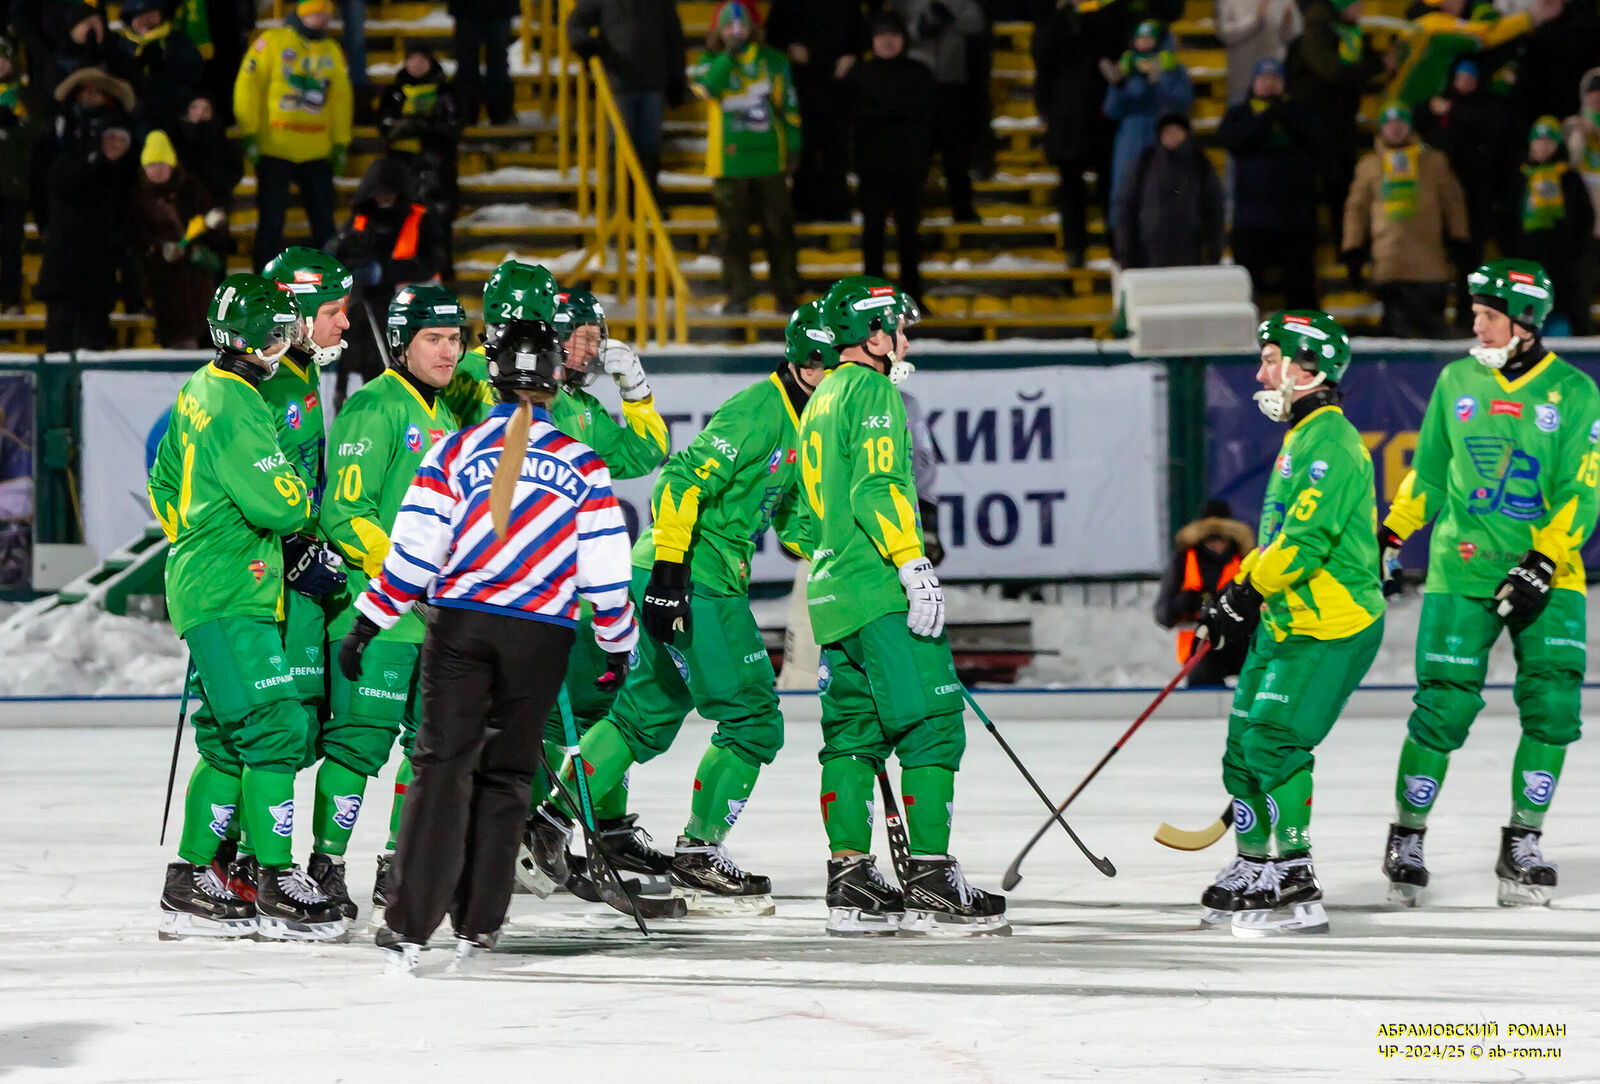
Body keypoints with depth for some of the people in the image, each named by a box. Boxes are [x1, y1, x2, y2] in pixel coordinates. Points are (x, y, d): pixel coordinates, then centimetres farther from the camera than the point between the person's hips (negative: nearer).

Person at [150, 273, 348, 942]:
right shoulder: (234, 409, -17)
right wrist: (300, 494, -2)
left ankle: (190, 883, 15)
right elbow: (277, 504, -24)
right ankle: (277, 885, -11)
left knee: (229, 743, 12)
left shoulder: (202, 392, 14)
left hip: (205, 587, 10)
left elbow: (166, 484, 26)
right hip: (230, 598, -10)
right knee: (274, 730, -11)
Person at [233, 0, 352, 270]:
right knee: (271, 220, 0)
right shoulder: (272, 42, -4)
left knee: (323, 218, 5)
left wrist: (340, 144, 8)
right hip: (274, 149, -4)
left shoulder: (332, 51, 11)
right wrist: (249, 135, -10)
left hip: (316, 153, 4)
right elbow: (248, 87, -6)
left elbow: (341, 98, 14)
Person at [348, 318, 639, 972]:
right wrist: (618, 646, 16)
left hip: (460, 624, -1)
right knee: (505, 772, 12)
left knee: (443, 765, -2)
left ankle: (410, 924, -13)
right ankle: (478, 924, 13)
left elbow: (415, 550, -4)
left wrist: (367, 624, 3)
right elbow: (605, 570, 3)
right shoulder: (580, 464, 2)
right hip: (540, 636, 1)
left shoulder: (456, 452, 0)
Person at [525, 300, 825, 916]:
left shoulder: (804, 425, 17)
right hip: (694, 580, -10)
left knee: (648, 714, 15)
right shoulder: (759, 413, -14)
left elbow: (791, 519, 27)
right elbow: (684, 478, -21)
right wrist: (669, 567, -26)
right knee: (753, 721, -6)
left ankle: (553, 818, 14)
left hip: (714, 582, 10)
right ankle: (700, 854, 1)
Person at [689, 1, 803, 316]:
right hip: (729, 159, -1)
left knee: (778, 228, 3)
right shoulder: (711, 63, 5)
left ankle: (786, 293, 11)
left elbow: (789, 105, 13)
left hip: (770, 158, 1)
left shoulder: (772, 61, 8)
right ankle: (738, 295, 8)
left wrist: (793, 146, 8)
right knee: (733, 230, 1)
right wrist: (729, 56, -20)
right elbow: (707, 87, -18)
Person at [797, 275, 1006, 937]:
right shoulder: (873, 391, -8)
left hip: (832, 594, 10)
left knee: (854, 734, 9)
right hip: (883, 596, -10)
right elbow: (878, 487, -20)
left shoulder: (819, 403, 22)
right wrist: (913, 565, -23)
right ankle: (931, 877, -14)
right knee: (932, 728, -9)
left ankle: (850, 880, 6)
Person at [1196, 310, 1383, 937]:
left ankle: (1294, 881, -14)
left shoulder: (1330, 444, -17)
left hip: (1329, 628, -10)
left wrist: (1246, 593, -17)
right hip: (1284, 621, 10)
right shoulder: (1302, 438, 18)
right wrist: (1239, 593, 16)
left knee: (1273, 740, -16)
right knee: (1245, 739, 12)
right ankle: (1253, 867, 23)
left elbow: (1305, 540, -24)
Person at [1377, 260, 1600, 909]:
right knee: (1443, 705, -7)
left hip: (1547, 577, -1)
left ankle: (1522, 844, 5)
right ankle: (1407, 838, 10)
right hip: (1462, 571, 1)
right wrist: (1389, 539, 13)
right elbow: (1428, 473, 18)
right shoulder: (1457, 383, 6)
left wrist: (1542, 565, -18)